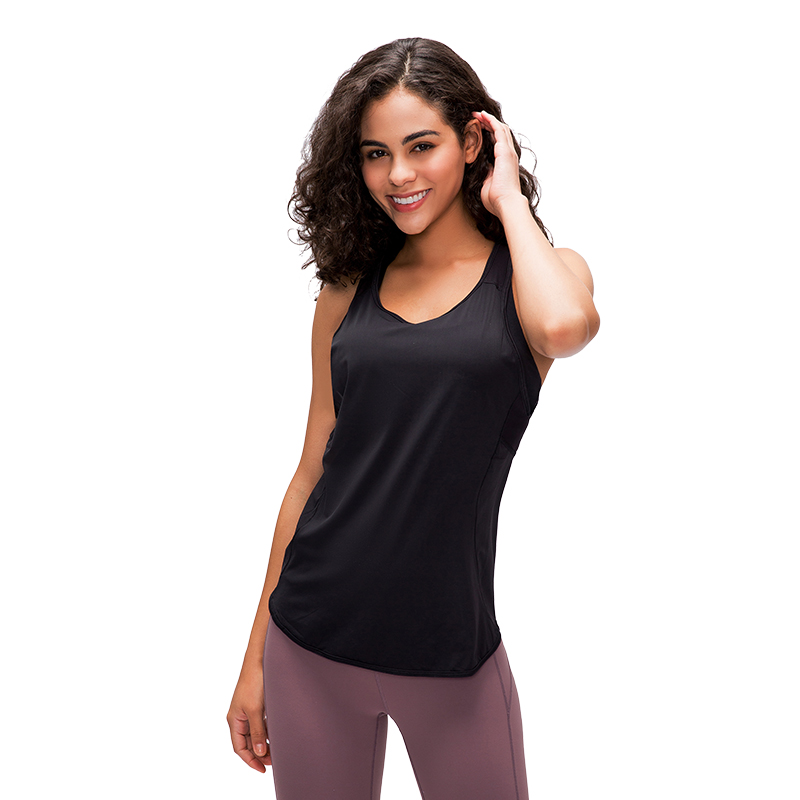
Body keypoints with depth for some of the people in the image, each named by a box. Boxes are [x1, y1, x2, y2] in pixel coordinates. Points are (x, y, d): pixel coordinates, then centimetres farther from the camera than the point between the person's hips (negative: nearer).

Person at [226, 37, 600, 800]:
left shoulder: (536, 271, -1)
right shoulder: (349, 288, 4)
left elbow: (564, 326, -28)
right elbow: (313, 471, 6)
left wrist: (507, 197, -9)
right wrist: (256, 657, 8)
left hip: (451, 651, -2)